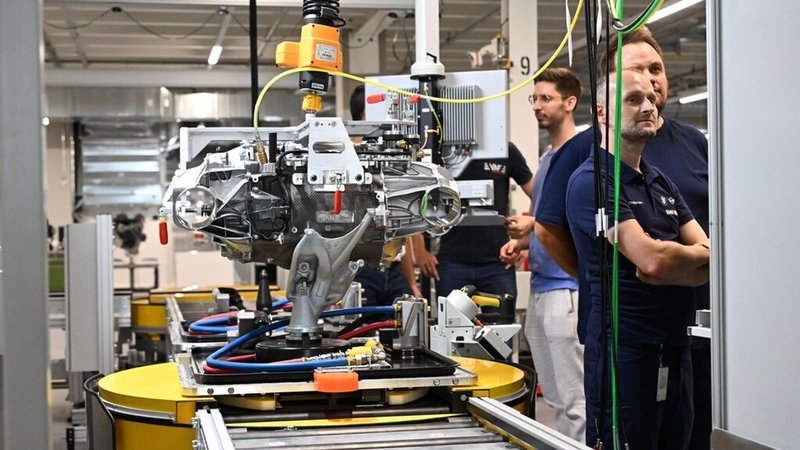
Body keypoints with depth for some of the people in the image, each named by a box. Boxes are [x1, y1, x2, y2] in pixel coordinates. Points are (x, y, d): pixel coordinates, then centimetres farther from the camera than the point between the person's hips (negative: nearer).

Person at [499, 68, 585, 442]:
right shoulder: (548, 157, 19)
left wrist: (533, 224, -20)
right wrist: (520, 242, 10)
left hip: (567, 288, -9)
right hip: (541, 287, 9)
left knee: (573, 398, -4)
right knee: (554, 396, 14)